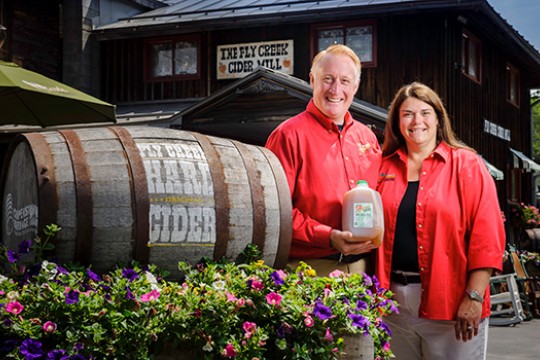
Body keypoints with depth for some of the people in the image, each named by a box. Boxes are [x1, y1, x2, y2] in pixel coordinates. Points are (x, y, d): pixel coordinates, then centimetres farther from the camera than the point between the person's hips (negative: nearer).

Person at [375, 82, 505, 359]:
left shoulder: (466, 165, -2)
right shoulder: (385, 167, 8)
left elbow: (486, 236, -7)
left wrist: (474, 296, -14)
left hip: (451, 304, -3)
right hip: (393, 300, 3)